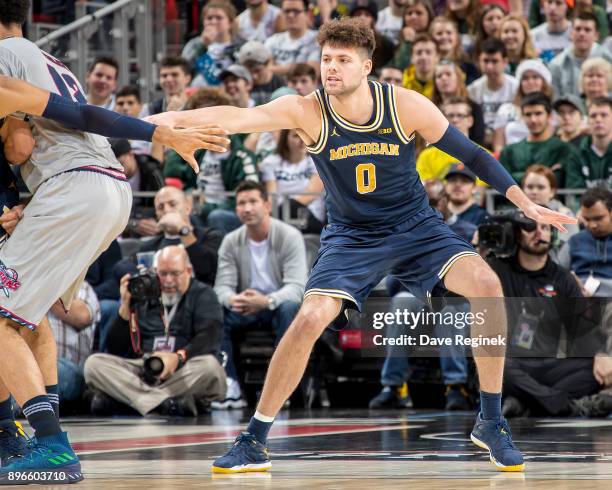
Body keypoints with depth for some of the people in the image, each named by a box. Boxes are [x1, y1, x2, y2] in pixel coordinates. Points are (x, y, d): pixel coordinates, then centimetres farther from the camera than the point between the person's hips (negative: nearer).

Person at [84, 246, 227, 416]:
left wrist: (179, 357, -28)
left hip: (184, 371, -2)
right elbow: (115, 349, 16)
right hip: (140, 371, 3)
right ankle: (165, 403, -38)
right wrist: (125, 306, 4)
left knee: (209, 365, -37)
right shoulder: (142, 296, 21)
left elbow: (209, 337, -8)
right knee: (94, 363, -21)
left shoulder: (203, 295, 12)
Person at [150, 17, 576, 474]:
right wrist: (170, 119, -50)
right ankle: (253, 443, -5)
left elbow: (472, 155, -4)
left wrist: (526, 203, -5)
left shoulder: (407, 106, -17)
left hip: (416, 226, 1)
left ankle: (491, 424, -5)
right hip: (351, 237, -1)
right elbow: (241, 117, -35)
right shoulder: (307, 111, -19)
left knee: (486, 285, -21)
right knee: (309, 320, -21)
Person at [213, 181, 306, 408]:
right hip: (246, 308, 3)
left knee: (290, 308, -38)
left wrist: (267, 301, -44)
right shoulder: (231, 242, -2)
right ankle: (230, 387, -24)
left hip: (278, 305, -3)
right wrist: (232, 299, -35)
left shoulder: (289, 236, -14)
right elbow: (222, 286, -9)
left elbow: (296, 287, -24)